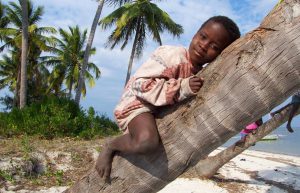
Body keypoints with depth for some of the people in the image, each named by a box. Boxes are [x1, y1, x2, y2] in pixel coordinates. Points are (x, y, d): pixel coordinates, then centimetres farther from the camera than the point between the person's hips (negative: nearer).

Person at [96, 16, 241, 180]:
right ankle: (110, 147, -4)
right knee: (147, 141, -38)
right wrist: (182, 87, -35)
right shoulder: (172, 54, -21)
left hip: (164, 111, 9)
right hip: (137, 103, -8)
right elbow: (139, 84, -27)